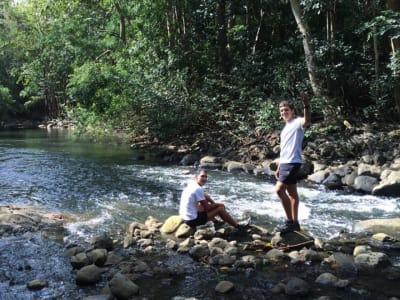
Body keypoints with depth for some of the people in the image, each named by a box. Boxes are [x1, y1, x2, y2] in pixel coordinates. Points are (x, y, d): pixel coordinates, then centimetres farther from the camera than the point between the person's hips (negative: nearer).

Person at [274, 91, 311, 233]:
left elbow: (307, 121, -32)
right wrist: (279, 167, 22)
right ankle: (295, 223, 17)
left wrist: (306, 106, -46)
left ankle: (290, 221, -10)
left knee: (279, 189, -18)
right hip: (285, 163, 10)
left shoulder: (297, 122, -5)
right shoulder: (286, 127, 22)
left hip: (292, 162, -10)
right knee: (292, 193, 11)